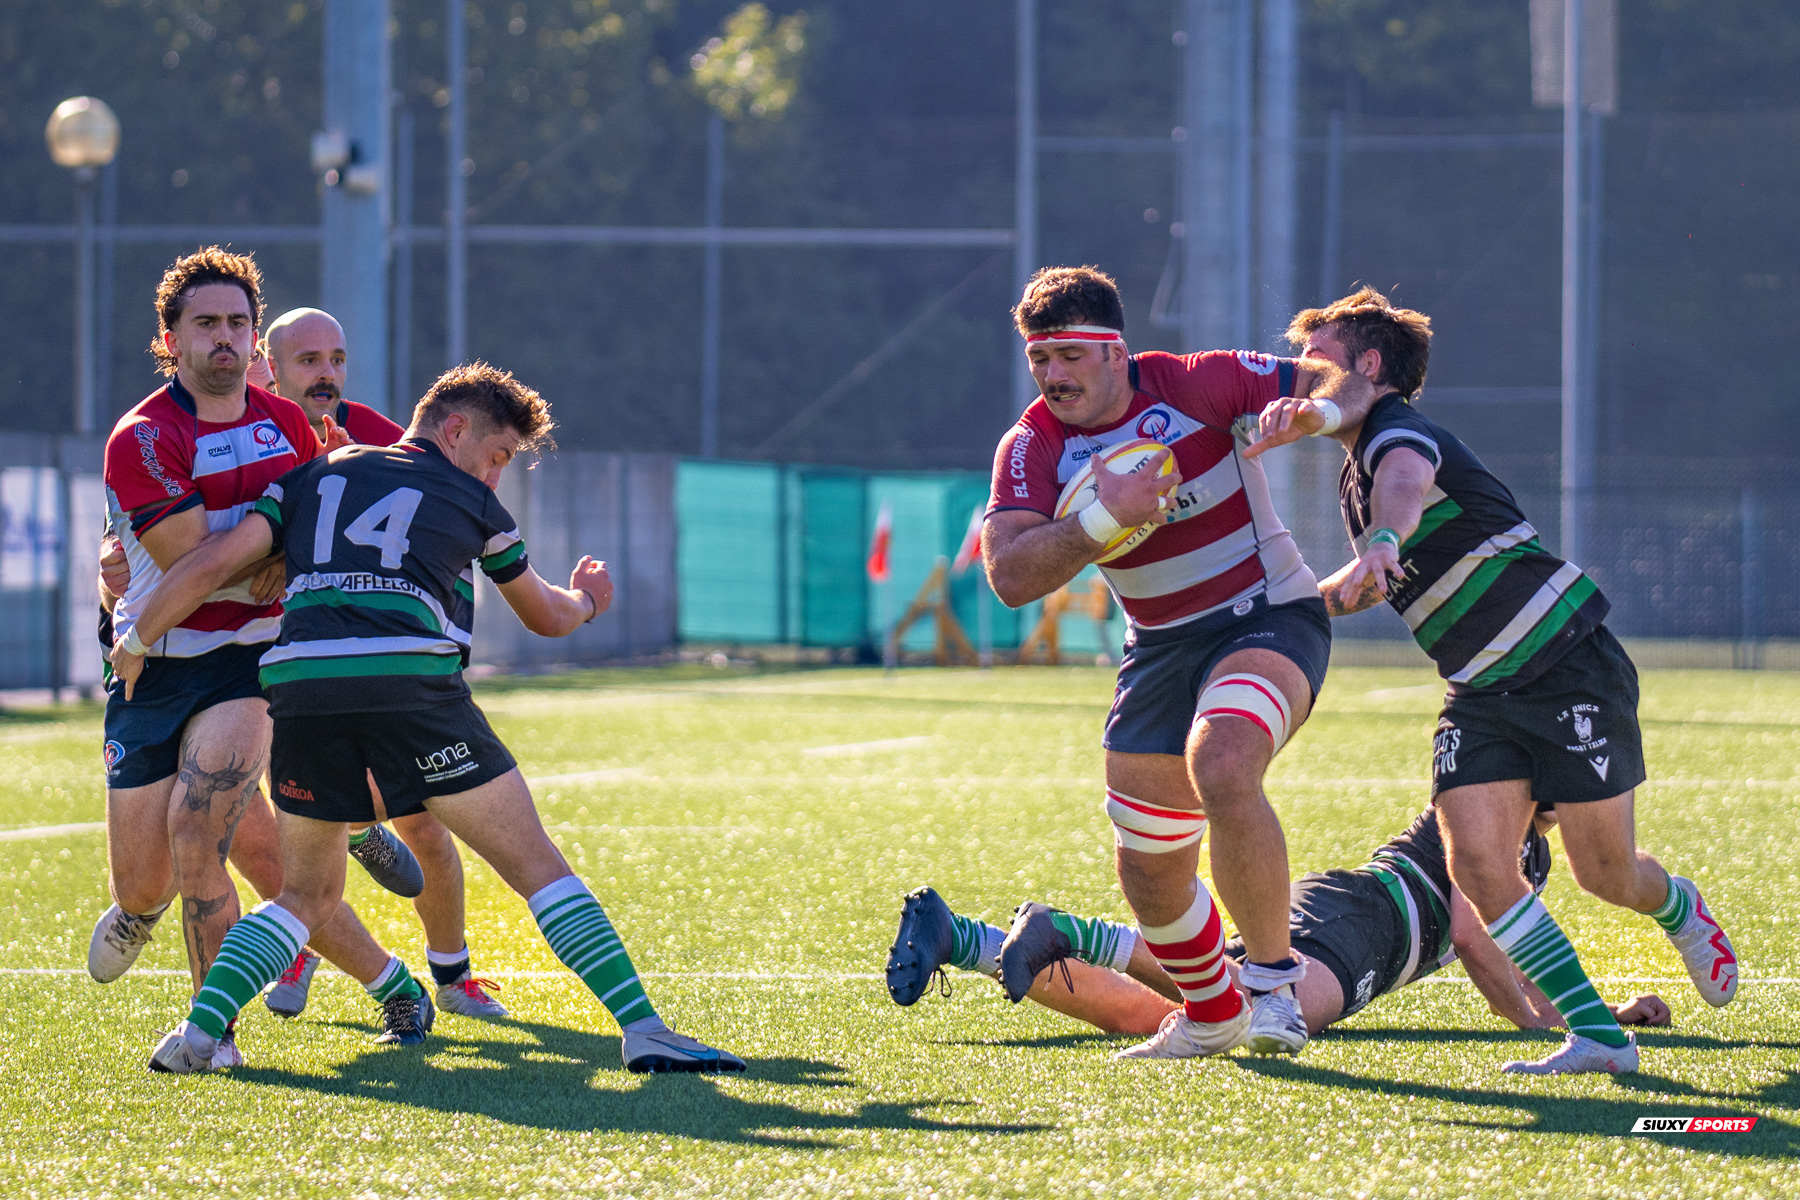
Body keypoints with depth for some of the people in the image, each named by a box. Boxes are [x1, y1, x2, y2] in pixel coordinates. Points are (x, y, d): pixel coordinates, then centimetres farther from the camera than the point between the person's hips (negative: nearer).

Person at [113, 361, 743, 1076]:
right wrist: (587, 600, 58)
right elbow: (546, 617, 35)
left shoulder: (314, 475, 25)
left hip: (297, 685, 3)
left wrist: (136, 644, 28)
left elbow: (209, 567, 14)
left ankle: (199, 1030, 1)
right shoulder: (471, 503, 19)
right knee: (536, 864, 4)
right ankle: (641, 1029, -5)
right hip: (411, 681, -3)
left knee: (308, 895, 19)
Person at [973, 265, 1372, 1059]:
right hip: (1160, 650, 5)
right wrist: (1104, 517, -33)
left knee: (1221, 770, -35)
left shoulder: (1198, 384, -14)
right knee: (1148, 874, 9)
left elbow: (1345, 383, -6)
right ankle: (1210, 1017, 37)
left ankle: (1273, 980, -19)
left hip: (1268, 617, -5)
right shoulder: (1032, 448, -7)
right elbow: (1009, 577, -20)